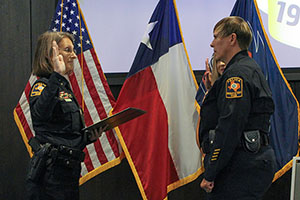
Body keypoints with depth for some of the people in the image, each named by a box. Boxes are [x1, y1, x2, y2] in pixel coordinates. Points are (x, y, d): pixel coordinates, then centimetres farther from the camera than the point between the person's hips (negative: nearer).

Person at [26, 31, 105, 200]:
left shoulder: (65, 87, 18)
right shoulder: (42, 85, -9)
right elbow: (40, 113, -35)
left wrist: (90, 137, 6)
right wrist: (57, 75, -40)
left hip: (69, 170, 9)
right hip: (50, 172, -9)